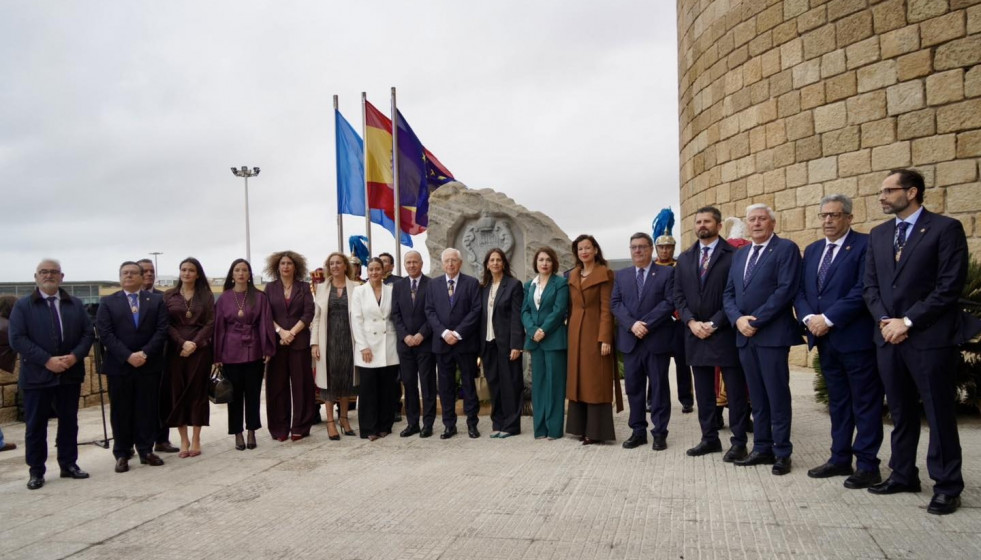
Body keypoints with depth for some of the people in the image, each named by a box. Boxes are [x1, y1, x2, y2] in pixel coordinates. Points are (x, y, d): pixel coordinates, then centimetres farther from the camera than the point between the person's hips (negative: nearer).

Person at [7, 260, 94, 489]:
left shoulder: (75, 304, 11)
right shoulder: (22, 305, 1)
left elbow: (88, 333, 6)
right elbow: (17, 339, -8)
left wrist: (74, 356, -12)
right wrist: (47, 360, -17)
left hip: (70, 374, 3)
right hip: (37, 375, -3)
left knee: (69, 422, 10)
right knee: (36, 425, 4)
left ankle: (69, 464, 21)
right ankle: (36, 471, 14)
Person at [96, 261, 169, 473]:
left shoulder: (157, 301, 8)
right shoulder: (108, 302, 6)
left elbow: (162, 330, -1)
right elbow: (105, 333, -4)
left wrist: (145, 353, -13)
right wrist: (128, 356, -15)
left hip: (149, 365, 0)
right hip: (119, 366, 0)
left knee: (148, 410, 5)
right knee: (121, 412, 5)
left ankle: (146, 451, 15)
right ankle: (122, 454, 13)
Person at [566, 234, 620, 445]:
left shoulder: (604, 274, -5)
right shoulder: (573, 275, 13)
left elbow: (606, 309, -11)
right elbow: (570, 307, 14)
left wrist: (605, 338, -17)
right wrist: (570, 333, 7)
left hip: (595, 332, -6)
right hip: (576, 333, 6)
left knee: (596, 381, -3)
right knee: (578, 380, 9)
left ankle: (596, 430, 3)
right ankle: (581, 427, 16)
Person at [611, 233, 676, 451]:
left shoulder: (667, 273, 2)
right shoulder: (621, 275, 13)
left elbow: (669, 302, -8)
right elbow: (615, 304, 4)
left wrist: (647, 323, -16)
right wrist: (632, 324, -12)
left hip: (657, 339, -3)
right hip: (630, 340, 4)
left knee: (659, 387, 2)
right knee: (634, 387, 7)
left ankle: (659, 433, 9)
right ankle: (638, 431, 16)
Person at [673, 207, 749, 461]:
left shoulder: (733, 255, -5)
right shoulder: (685, 258, 12)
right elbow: (678, 295, 10)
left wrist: (714, 323, -13)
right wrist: (691, 322, -5)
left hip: (725, 333, -5)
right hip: (695, 333, 5)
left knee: (735, 390, 2)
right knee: (703, 391, 11)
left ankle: (738, 442, 9)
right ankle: (709, 438, 21)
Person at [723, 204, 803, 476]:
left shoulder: (786, 249, -3)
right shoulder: (739, 254, 17)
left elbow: (786, 289, -14)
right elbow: (728, 293, 14)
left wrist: (755, 320, -15)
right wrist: (738, 319, -5)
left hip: (772, 334, -6)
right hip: (744, 335, 6)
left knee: (777, 396, 0)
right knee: (757, 397, 11)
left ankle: (782, 452, 9)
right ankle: (762, 448, 18)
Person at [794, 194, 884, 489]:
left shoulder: (865, 245, -8)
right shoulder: (812, 250, 15)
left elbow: (863, 289, -17)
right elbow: (799, 290, 11)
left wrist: (828, 319, -18)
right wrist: (808, 318, -6)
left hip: (856, 338, -7)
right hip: (825, 339, 7)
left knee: (865, 403, 2)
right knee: (837, 402, 14)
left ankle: (867, 465, 9)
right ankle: (840, 459, 23)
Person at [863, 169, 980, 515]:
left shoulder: (945, 228, -5)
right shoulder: (878, 234, 13)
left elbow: (950, 285, -12)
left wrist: (908, 321, -14)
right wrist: (885, 320, -5)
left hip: (930, 337, -6)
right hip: (889, 335, 6)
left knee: (939, 414, 2)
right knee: (900, 412, 13)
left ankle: (947, 486, 12)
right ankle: (903, 475, 24)